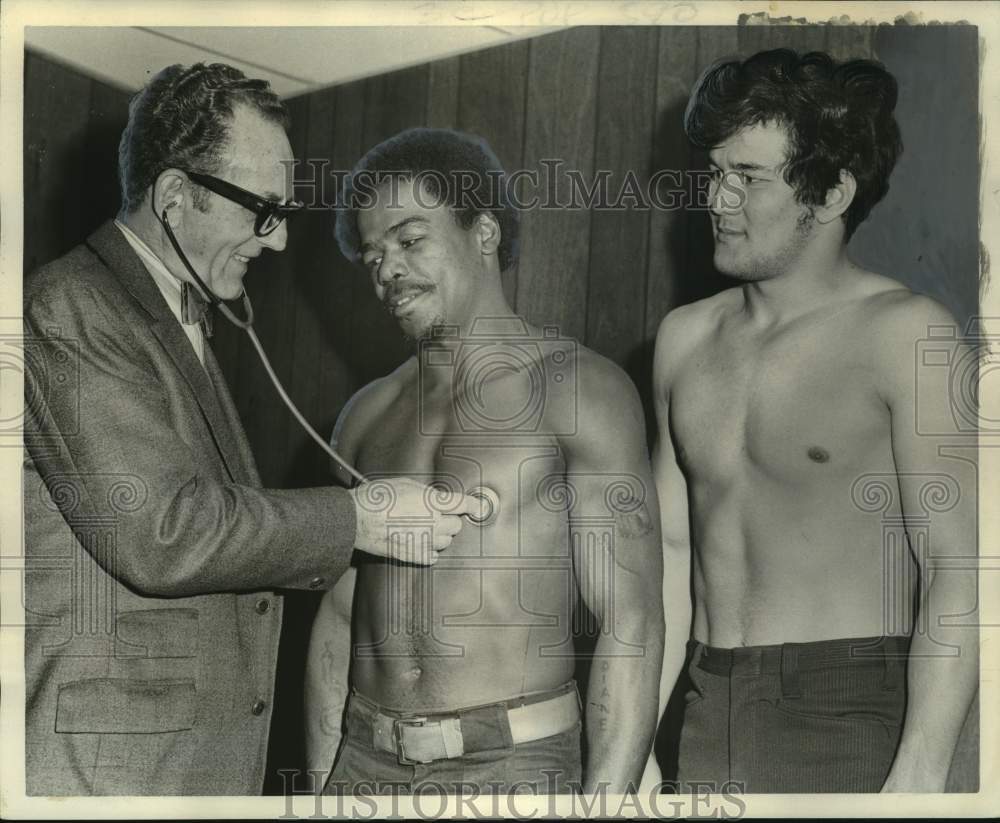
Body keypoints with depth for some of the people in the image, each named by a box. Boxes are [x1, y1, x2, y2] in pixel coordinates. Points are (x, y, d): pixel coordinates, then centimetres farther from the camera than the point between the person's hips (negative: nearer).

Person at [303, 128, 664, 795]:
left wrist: (603, 798, -18)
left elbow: (631, 626, -12)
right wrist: (318, 786, 9)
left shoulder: (579, 389, -7)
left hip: (513, 765, -4)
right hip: (365, 763, 4)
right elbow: (338, 620, 13)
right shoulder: (367, 415, 9)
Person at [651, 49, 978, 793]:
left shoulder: (902, 332, -8)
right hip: (709, 724, 5)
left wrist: (917, 777, -20)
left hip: (848, 724, -5)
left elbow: (958, 572, -13)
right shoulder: (686, 337, 9)